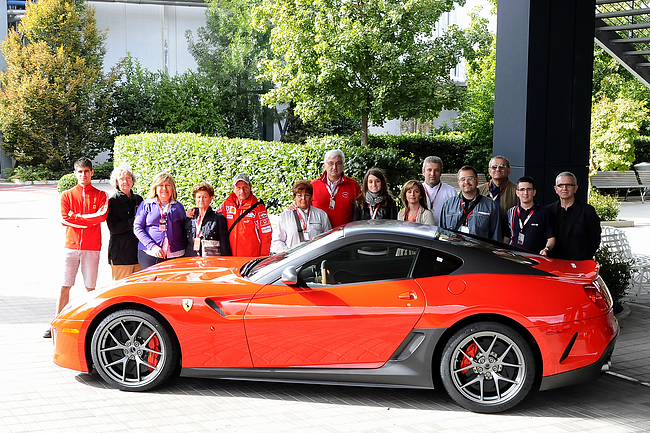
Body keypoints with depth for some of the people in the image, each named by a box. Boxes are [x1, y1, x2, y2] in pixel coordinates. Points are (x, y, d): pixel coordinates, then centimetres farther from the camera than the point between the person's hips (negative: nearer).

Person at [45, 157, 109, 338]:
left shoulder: (101, 195, 7)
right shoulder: (67, 195, 10)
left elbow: (102, 215, -10)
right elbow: (65, 219, -3)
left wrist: (77, 217, -10)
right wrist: (90, 221, -9)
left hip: (92, 248, -1)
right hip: (71, 246, 1)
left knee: (90, 287, 0)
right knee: (65, 286, 1)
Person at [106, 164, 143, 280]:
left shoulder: (138, 199, 14)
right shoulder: (113, 201, -1)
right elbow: (113, 228, -11)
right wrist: (134, 222, -13)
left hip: (139, 253, 5)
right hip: (120, 255, -5)